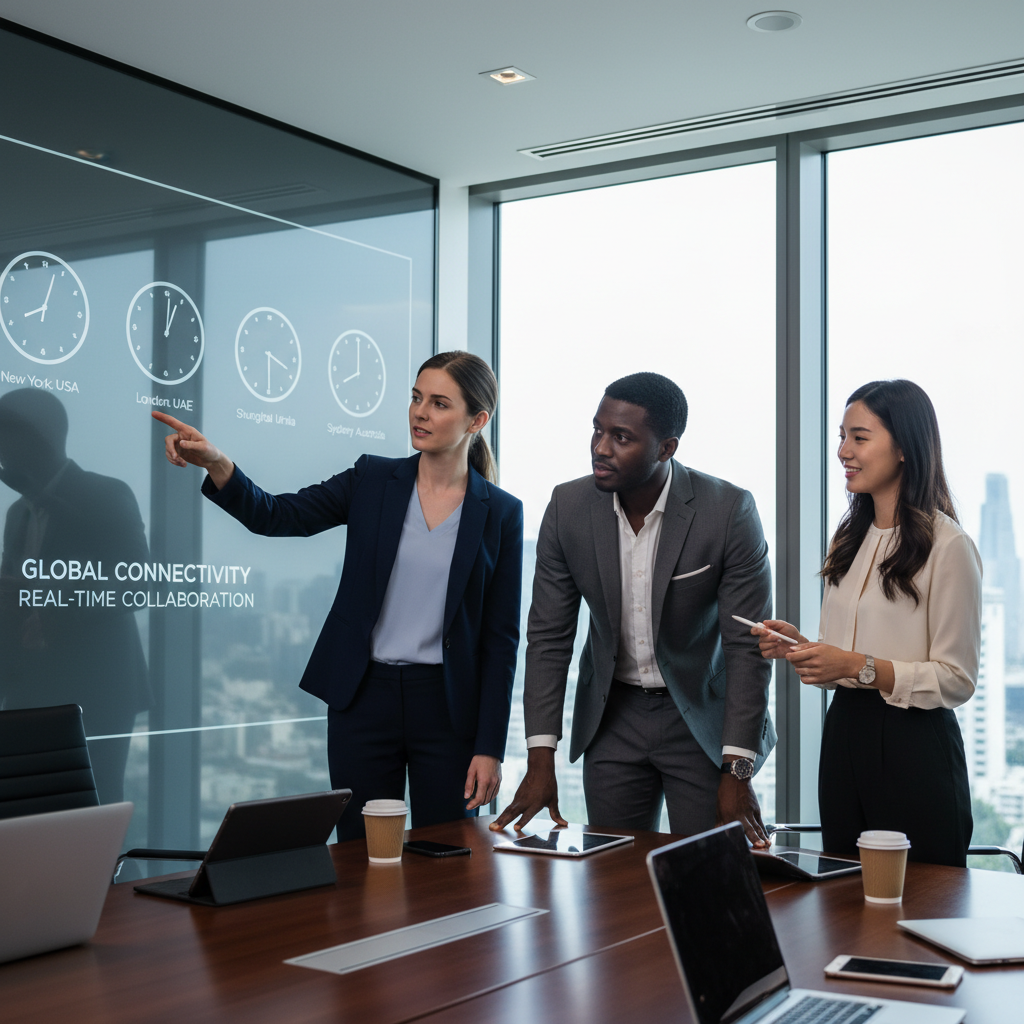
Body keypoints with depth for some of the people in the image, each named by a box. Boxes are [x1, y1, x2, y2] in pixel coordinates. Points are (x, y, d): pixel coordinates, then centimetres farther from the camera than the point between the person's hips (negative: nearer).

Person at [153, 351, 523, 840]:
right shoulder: (373, 480, 4)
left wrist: (490, 747, -5)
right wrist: (215, 464, -25)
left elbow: (501, 636, -1)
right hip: (364, 696, 1)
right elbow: (275, 515, -5)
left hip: (449, 706, -1)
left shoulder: (501, 513, -1)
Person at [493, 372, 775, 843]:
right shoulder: (568, 506, -9)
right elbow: (548, 636, -5)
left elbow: (747, 645, -15)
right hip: (613, 715, 3)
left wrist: (737, 771, -19)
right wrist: (540, 760, -11)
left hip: (703, 717, -2)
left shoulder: (729, 511, -18)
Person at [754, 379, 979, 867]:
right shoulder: (850, 540, 13)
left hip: (915, 748, -7)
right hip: (843, 735, 7)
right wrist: (800, 647, 0)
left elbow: (956, 680, -12)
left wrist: (859, 666, -20)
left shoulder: (949, 546, -10)